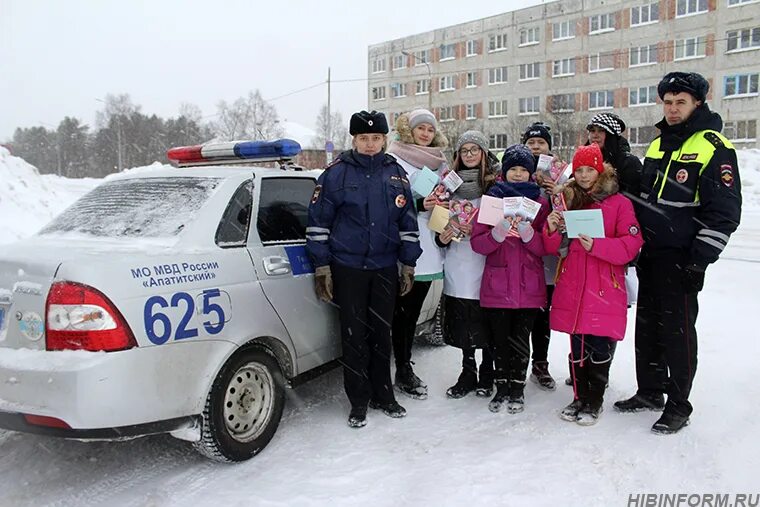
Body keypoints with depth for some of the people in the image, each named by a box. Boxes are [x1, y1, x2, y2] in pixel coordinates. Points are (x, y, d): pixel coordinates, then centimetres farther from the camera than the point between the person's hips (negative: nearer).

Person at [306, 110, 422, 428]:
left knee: (381, 333, 10)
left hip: (385, 268, 3)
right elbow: (318, 220, -2)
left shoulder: (396, 174, 7)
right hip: (347, 268, -2)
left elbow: (408, 221, 12)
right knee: (354, 334, 2)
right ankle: (359, 401, 16)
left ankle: (382, 394, 26)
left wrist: (408, 265, 9)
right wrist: (322, 267, -5)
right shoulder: (337, 173, -3)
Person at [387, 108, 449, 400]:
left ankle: (405, 367, 23)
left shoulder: (440, 164, 17)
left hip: (428, 247, 6)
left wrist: (445, 204, 4)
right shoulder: (395, 161, -3)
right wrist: (420, 205, -23)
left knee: (413, 310, 13)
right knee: (403, 310, 0)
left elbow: (447, 198, 24)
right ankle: (403, 371, 9)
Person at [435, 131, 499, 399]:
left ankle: (487, 374, 21)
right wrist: (442, 237, -1)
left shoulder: (496, 182, -1)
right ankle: (468, 373, 22)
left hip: (484, 261, -3)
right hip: (457, 263, 4)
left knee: (486, 320, 3)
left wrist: (475, 230, -16)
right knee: (462, 322, 8)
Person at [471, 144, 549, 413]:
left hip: (528, 285, 0)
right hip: (497, 283, 1)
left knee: (520, 339, 3)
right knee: (499, 338, 6)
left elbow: (545, 247, 1)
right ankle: (502, 387, 22)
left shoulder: (540, 202, 6)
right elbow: (477, 243, -1)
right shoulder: (490, 198, 6)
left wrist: (529, 234, -18)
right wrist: (497, 234, -19)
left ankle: (517, 389, 19)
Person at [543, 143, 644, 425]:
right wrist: (552, 230, -8)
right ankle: (580, 397, 25)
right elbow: (556, 248, 13)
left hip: (605, 290, -4)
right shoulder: (567, 200, 12)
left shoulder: (619, 202, -1)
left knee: (599, 349, 0)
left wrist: (596, 245, -22)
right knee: (577, 347, 10)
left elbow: (632, 244, -10)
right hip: (572, 289, 4)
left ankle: (594, 402, 17)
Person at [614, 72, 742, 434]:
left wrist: (699, 260, -17)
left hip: (681, 260, -7)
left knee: (677, 331, 1)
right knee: (647, 326, 14)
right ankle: (649, 392, 30)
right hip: (649, 255, 7)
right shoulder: (657, 144, 13)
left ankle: (678, 406, 15)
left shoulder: (714, 148, -10)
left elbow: (724, 212, -14)